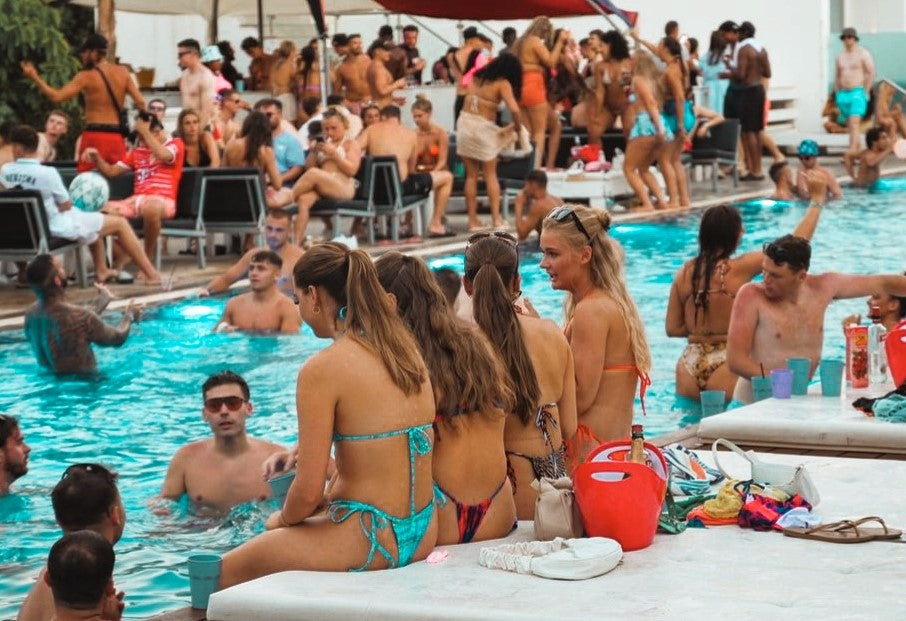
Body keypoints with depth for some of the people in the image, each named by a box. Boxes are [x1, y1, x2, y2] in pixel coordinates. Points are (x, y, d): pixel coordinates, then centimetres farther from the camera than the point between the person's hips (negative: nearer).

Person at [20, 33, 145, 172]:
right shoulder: (123, 72, 7)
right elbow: (140, 103, 2)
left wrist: (34, 77, -6)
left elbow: (57, 96, -13)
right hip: (117, 136, 4)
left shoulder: (87, 77, -5)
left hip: (95, 135, -4)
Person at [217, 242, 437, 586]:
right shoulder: (405, 348, 6)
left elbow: (308, 492, -15)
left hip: (369, 541, -8)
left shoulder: (322, 370, -16)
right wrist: (330, 499, 19)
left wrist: (282, 519, 5)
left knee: (227, 571, 12)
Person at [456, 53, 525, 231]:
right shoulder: (502, 83, -7)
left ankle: (473, 220, 10)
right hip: (483, 127, -4)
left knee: (471, 175, 11)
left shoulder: (478, 78, 10)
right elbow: (514, 109, -19)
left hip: (465, 122, 4)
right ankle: (496, 219, 7)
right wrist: (518, 128, -2)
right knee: (490, 174, 10)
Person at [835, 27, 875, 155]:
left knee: (854, 124, -18)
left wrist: (866, 92, -10)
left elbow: (871, 74, -5)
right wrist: (837, 94, 13)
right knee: (850, 126, 7)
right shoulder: (840, 56, 15)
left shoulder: (863, 54, -2)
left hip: (857, 93, -7)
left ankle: (852, 151, -28)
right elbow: (837, 76, 22)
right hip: (843, 94, 7)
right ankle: (857, 151, 13)